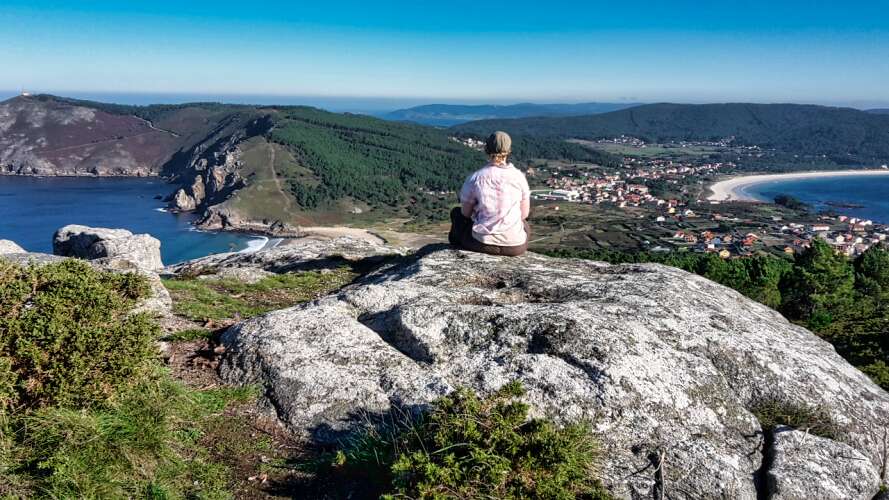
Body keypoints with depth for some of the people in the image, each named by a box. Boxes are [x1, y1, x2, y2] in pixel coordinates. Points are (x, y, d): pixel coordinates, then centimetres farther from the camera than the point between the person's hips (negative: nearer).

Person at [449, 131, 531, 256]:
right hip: (516, 246, 1)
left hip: (482, 244, -1)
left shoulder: (475, 178, -8)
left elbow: (465, 213, 3)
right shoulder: (519, 176, -4)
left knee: (456, 213, 29)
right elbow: (524, 214, 4)